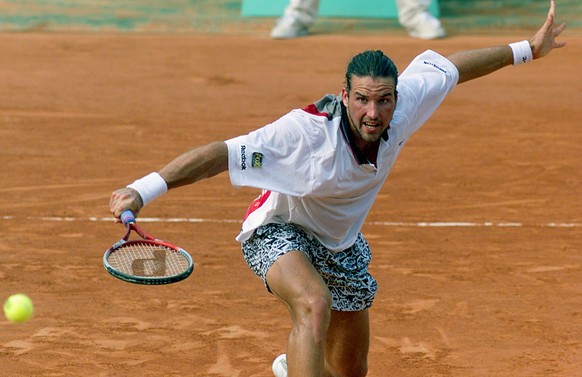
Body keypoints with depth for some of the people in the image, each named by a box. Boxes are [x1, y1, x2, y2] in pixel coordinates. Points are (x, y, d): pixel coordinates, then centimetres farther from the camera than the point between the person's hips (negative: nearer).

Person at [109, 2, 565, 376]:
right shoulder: (305, 133, -37)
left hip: (341, 247, 6)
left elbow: (446, 66, -3)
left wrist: (525, 50, 9)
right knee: (315, 304, -40)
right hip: (280, 232, -6)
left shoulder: (403, 107, -22)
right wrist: (143, 189, -53)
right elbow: (219, 154, -42)